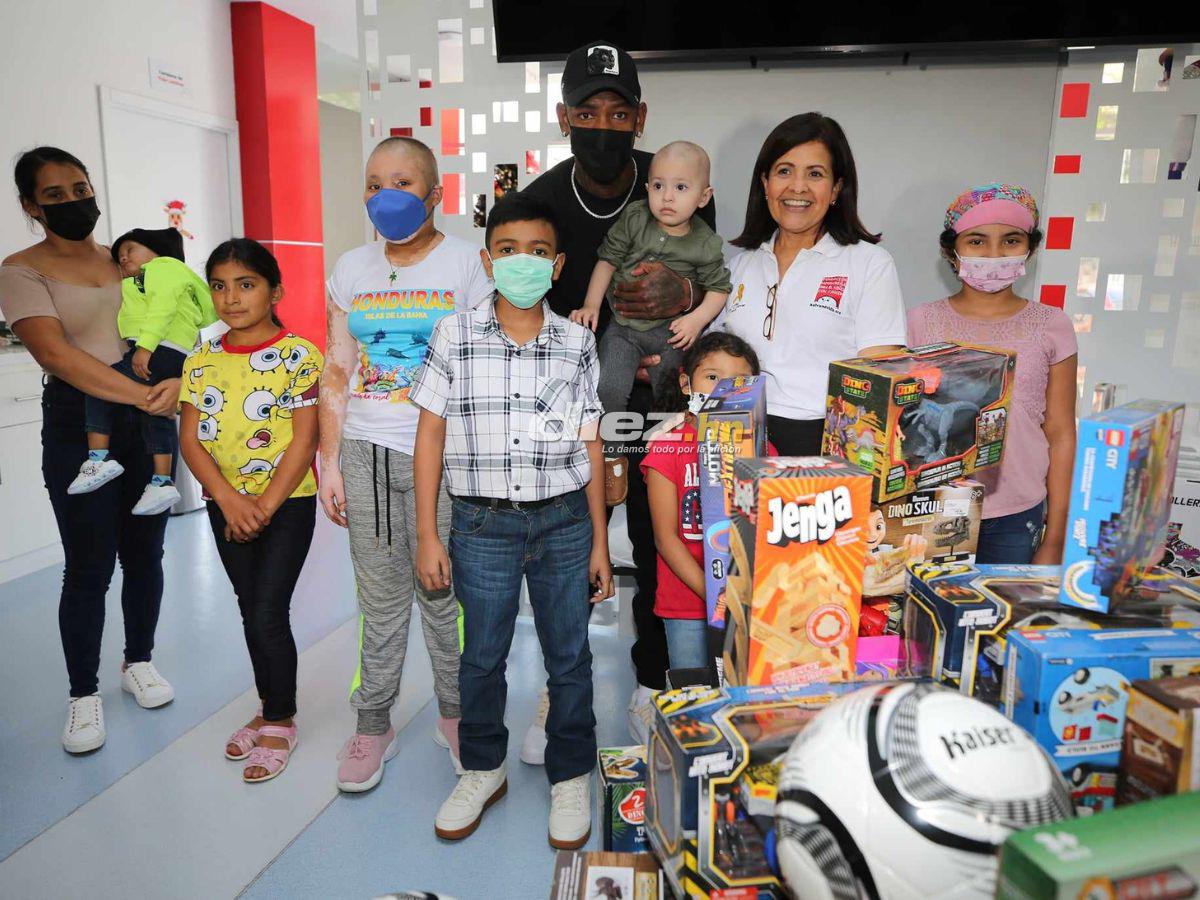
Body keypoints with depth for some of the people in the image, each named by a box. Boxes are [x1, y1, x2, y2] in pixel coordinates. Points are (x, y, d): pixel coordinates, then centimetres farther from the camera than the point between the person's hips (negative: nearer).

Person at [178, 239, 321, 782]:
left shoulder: (299, 355, -10)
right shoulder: (202, 362, 4)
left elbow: (304, 440, -13)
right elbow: (190, 439, 0)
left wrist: (265, 505, -15)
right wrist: (230, 500, -13)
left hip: (287, 503, -5)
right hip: (226, 507, 5)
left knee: (267, 615, -4)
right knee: (251, 612, 15)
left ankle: (279, 722, 16)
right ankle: (270, 708, 33)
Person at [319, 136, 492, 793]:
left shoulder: (466, 264, 1)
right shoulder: (350, 269, 13)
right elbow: (337, 374, 13)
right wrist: (330, 462, 8)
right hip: (365, 452, 3)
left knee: (443, 593, 3)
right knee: (379, 596, 9)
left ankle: (456, 713, 24)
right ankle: (372, 725, 23)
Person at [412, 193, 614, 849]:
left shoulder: (578, 344, 2)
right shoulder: (454, 335, -1)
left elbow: (589, 447, 5)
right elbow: (431, 435, 1)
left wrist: (598, 543, 4)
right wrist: (427, 536, -2)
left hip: (564, 522, 1)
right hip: (482, 523, 0)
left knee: (569, 657, 10)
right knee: (482, 655, 12)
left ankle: (570, 776, 31)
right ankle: (483, 769, 35)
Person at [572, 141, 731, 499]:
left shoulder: (705, 244, -5)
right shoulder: (633, 219, -5)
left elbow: (718, 287, 5)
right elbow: (607, 259, 3)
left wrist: (697, 319, -11)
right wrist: (591, 304, -3)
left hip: (671, 331, 1)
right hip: (624, 326, 0)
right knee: (609, 388, -19)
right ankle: (613, 456, 2)